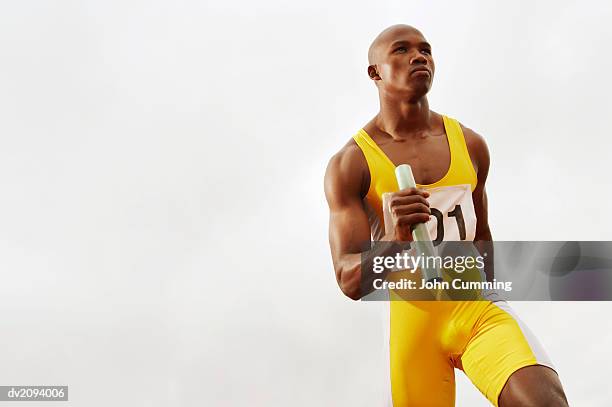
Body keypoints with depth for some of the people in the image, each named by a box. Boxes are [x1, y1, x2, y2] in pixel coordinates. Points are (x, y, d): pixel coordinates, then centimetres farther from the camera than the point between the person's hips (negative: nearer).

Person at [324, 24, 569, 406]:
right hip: (414, 319, -1)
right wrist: (394, 240, -34)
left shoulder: (471, 145, 5)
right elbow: (350, 282, -14)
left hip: (478, 305, 2)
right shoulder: (350, 164, -7)